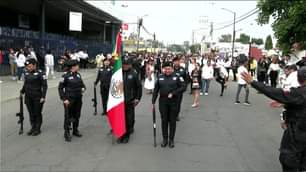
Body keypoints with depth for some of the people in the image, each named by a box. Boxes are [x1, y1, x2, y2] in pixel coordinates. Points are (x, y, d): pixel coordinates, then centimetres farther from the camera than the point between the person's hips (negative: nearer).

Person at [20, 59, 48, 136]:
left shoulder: (40, 73, -11)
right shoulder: (26, 73, 6)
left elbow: (44, 85, -11)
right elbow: (25, 84, 17)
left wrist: (43, 97, -15)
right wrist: (22, 91, 3)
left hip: (37, 98, -5)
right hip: (28, 97, 5)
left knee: (37, 113, 6)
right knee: (31, 113, 13)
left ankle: (37, 129, 18)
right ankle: (33, 127, 27)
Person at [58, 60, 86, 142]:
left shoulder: (78, 74, 6)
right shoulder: (66, 76, -12)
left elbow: (82, 84, 18)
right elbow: (60, 88, -9)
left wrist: (83, 88, -5)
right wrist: (64, 99, -14)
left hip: (78, 99, 6)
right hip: (69, 100, -6)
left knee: (77, 116, 15)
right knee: (68, 117, 0)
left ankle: (75, 130, 30)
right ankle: (67, 133, 12)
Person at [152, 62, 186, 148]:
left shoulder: (177, 77, -3)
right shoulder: (160, 77, 4)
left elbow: (183, 87, -7)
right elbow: (155, 90, 7)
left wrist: (173, 93, -17)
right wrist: (153, 101, 4)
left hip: (174, 102, -2)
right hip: (163, 102, 2)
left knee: (172, 121, 7)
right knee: (164, 121, 9)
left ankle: (171, 139, 20)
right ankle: (165, 139, 21)